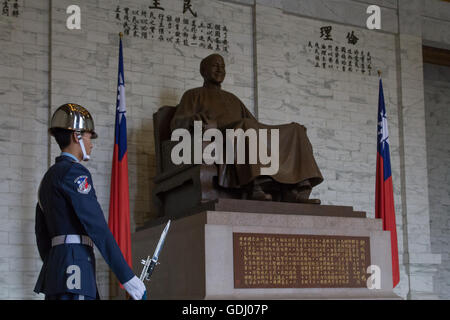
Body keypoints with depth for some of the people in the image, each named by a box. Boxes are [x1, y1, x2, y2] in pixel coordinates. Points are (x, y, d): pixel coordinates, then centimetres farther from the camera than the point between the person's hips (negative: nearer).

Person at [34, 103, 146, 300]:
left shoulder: (48, 178, 23)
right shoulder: (74, 172, -7)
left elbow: (42, 237, 24)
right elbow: (98, 228, -14)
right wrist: (127, 278, -15)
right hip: (75, 270, -10)